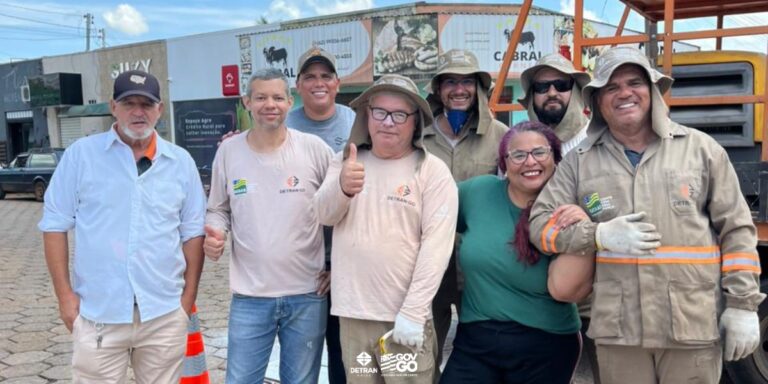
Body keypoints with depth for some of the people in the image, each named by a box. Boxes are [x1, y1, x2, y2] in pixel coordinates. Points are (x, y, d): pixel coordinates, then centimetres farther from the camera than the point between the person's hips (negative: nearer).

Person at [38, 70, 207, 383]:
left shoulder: (181, 162, 5)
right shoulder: (81, 154, -1)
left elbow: (193, 232, 7)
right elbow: (55, 225, 1)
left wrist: (189, 295, 3)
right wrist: (65, 294, -3)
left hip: (165, 313, 2)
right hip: (98, 313, -1)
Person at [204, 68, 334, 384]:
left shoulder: (314, 148, -5)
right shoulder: (228, 151, 0)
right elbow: (218, 210, 11)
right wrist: (214, 234, -10)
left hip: (307, 295, -1)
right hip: (249, 296, 1)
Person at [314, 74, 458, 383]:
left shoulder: (433, 171, -5)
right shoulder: (345, 161, 6)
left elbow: (436, 245, -10)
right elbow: (324, 215, -7)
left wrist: (413, 312, -16)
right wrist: (342, 187, -29)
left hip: (405, 316, -3)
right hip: (352, 313, 4)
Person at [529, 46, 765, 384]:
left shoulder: (700, 148, 5)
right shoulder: (580, 161, 5)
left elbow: (737, 230, 5)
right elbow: (540, 223, 3)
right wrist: (598, 235, -12)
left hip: (694, 324, 0)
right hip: (618, 328, 1)